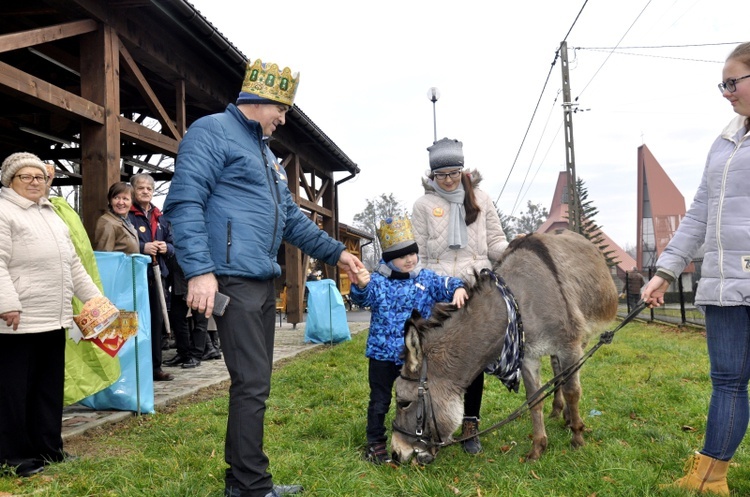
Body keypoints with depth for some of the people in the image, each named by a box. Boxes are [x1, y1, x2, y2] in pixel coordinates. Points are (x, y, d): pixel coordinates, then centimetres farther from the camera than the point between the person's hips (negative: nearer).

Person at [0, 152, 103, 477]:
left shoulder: (52, 216, 20)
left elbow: (73, 264, 22)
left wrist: (94, 298, 18)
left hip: (54, 320, 8)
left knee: (50, 387, 13)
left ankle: (48, 448, 23)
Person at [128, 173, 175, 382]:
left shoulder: (159, 217, 18)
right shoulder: (127, 215, -4)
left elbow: (172, 243, 18)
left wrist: (166, 247, -3)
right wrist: (143, 248, -21)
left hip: (158, 274, 7)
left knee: (157, 321, 10)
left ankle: (155, 367, 19)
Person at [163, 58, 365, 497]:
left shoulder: (266, 153, 24)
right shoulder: (212, 132, -4)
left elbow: (291, 218, 28)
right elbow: (185, 203, -15)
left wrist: (334, 252, 24)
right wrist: (199, 270, -24)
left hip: (264, 281, 10)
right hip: (233, 279, -10)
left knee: (254, 383, 13)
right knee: (252, 384, -8)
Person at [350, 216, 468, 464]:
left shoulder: (426, 278, 1)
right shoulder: (378, 281, -9)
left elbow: (446, 284, -3)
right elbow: (364, 298, -21)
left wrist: (458, 288, -26)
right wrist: (361, 287, -44)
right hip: (382, 353, -2)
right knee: (379, 401, 8)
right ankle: (375, 443, 21)